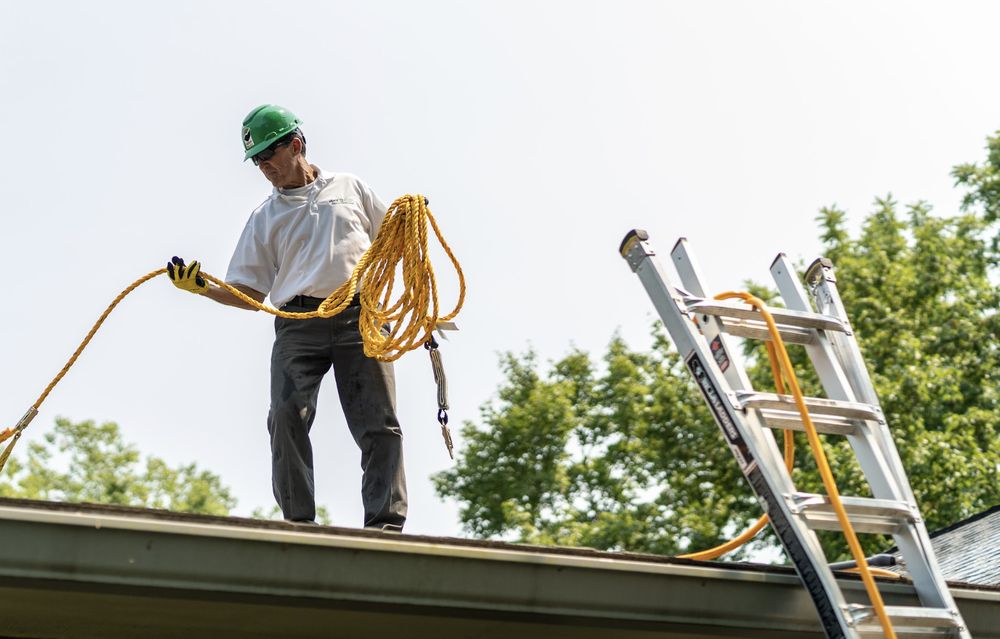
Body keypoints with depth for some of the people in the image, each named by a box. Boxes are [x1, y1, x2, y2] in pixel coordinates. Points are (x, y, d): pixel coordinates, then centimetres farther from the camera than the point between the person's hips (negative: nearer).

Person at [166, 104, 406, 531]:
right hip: (297, 323, 1)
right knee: (287, 417, -18)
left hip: (360, 316, -1)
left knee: (379, 424, -11)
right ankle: (299, 524, -14)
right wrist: (202, 286, -1)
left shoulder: (349, 187, 21)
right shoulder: (265, 217, 21)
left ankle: (385, 525, -13)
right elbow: (250, 295, 15)